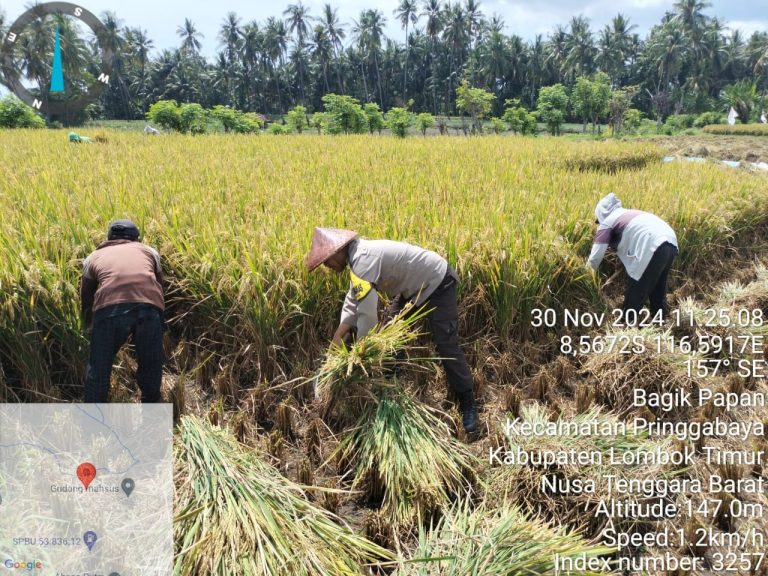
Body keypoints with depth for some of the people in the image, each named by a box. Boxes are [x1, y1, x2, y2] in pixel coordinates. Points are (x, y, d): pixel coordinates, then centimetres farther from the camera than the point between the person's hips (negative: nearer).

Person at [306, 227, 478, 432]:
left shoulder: (363, 260, -32)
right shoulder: (358, 256, -1)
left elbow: (367, 311, -34)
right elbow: (353, 300, 1)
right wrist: (338, 335, -9)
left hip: (437, 284, -10)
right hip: (413, 287, 10)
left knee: (446, 346, -10)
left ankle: (468, 405, 3)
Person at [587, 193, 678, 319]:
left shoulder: (607, 223, 11)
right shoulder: (629, 214, 32)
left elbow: (595, 257, 8)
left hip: (652, 248, -8)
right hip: (671, 243, 8)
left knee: (634, 298, 5)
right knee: (658, 294, 22)